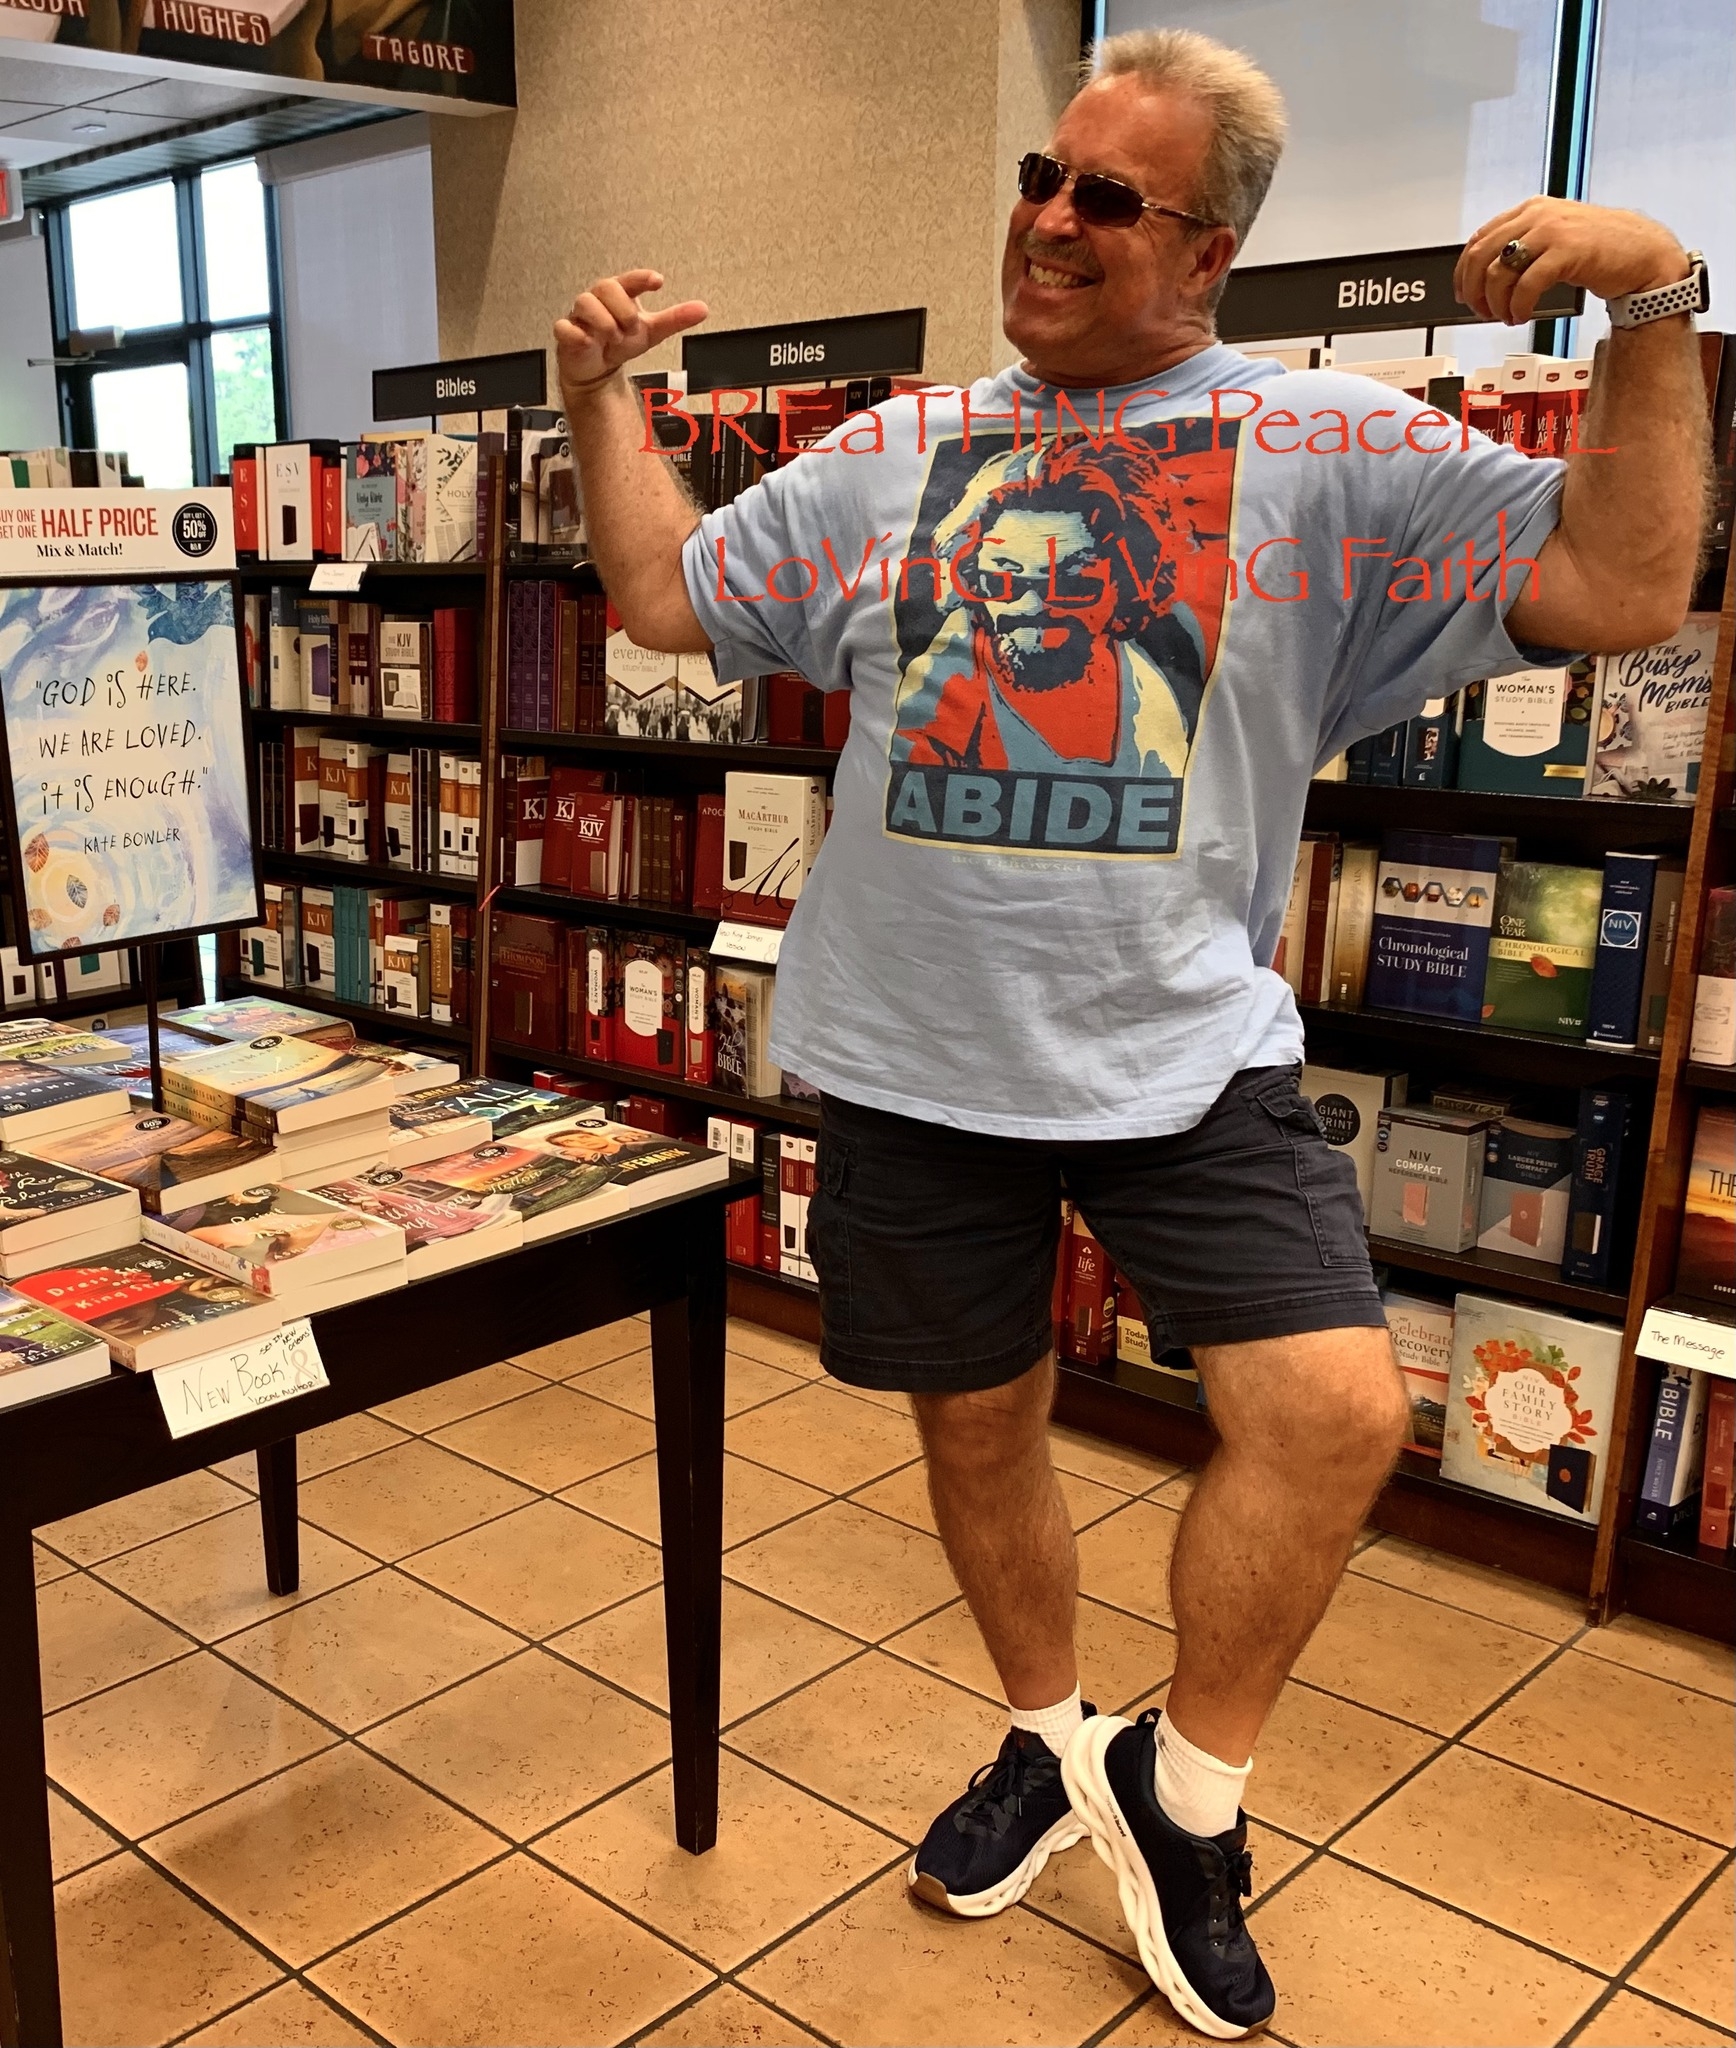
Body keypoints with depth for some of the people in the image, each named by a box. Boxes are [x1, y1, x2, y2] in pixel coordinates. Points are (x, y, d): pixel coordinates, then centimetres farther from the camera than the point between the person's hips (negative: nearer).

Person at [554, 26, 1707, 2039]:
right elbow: (664, 597, 16)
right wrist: (600, 398, 8)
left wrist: (1653, 302, -16)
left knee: (1334, 1410, -15)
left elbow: (1619, 590, -7)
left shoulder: (1328, 452, 1)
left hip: (1185, 1050, -2)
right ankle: (1047, 1737, 43)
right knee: (977, 1421, 15)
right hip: (913, 1056, 3)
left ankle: (1182, 1790, 14)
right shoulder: (893, 455, 9)